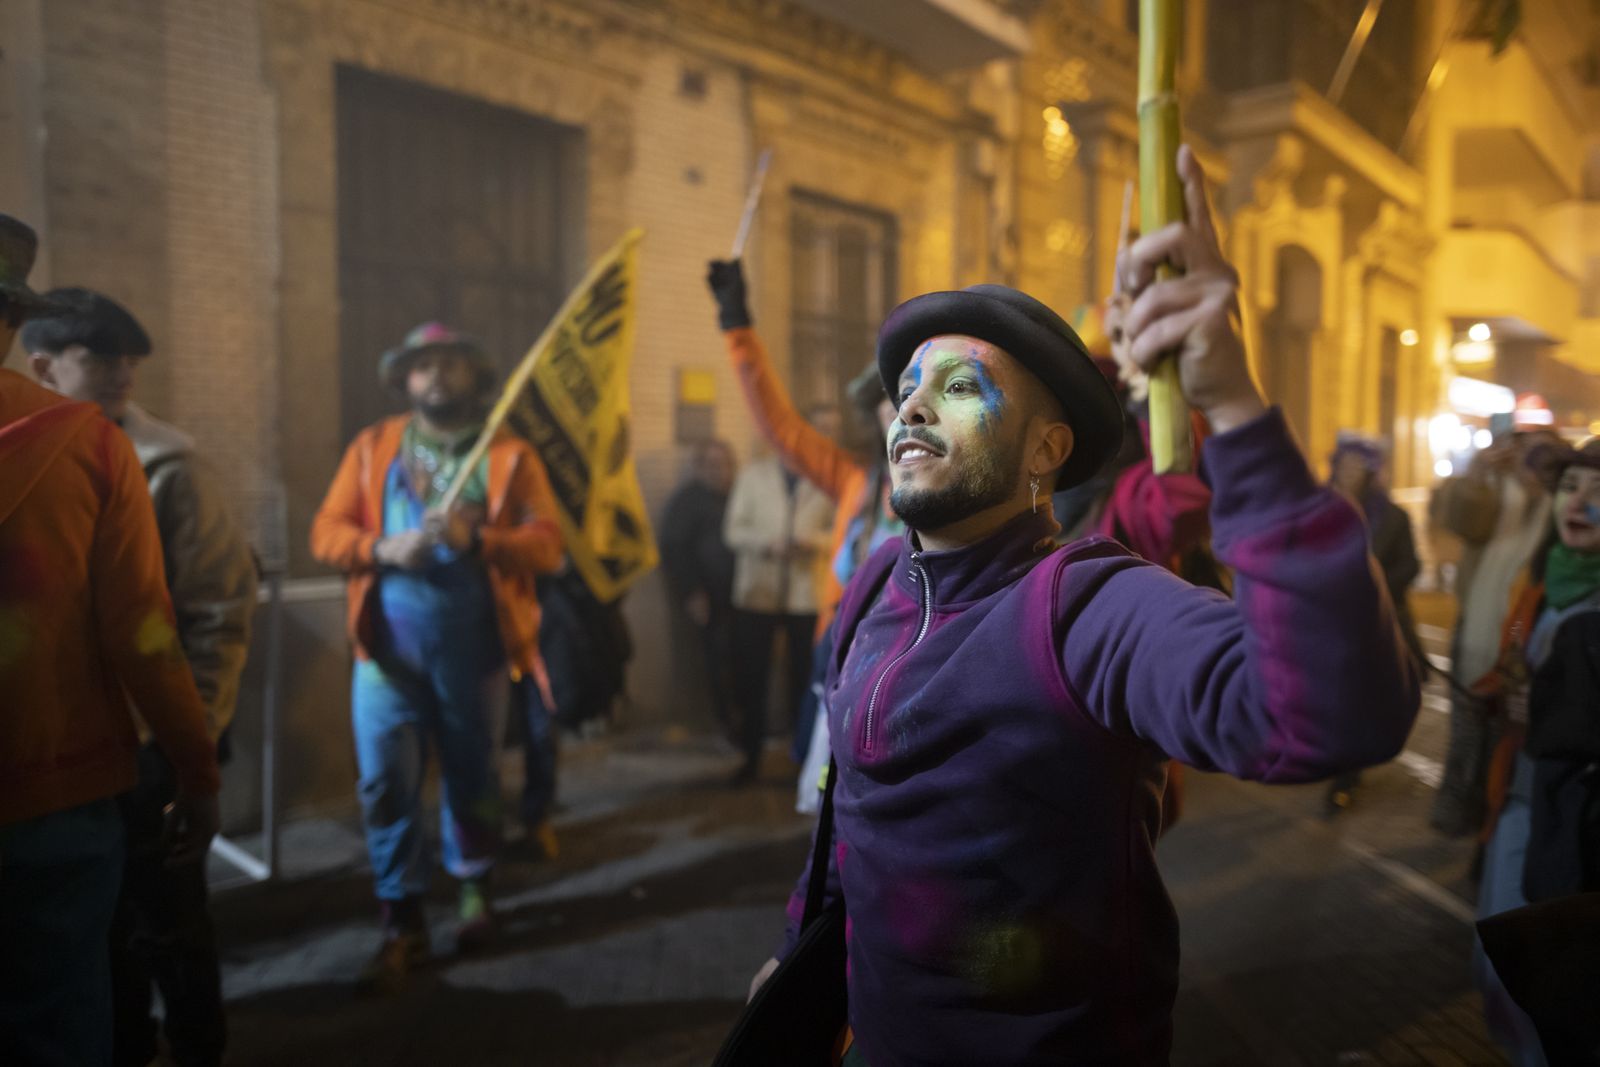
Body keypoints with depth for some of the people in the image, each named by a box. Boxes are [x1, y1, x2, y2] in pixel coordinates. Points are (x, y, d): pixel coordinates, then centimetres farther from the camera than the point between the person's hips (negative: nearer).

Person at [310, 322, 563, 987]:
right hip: (388, 647, 1)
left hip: (474, 648, -1)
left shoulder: (510, 455, 2)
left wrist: (475, 539, -23)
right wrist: (383, 548, -17)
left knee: (472, 776, 12)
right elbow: (326, 532, 3)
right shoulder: (372, 448, 8)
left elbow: (547, 544, -7)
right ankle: (402, 922, 13)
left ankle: (473, 890, 35)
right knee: (386, 783, -1)